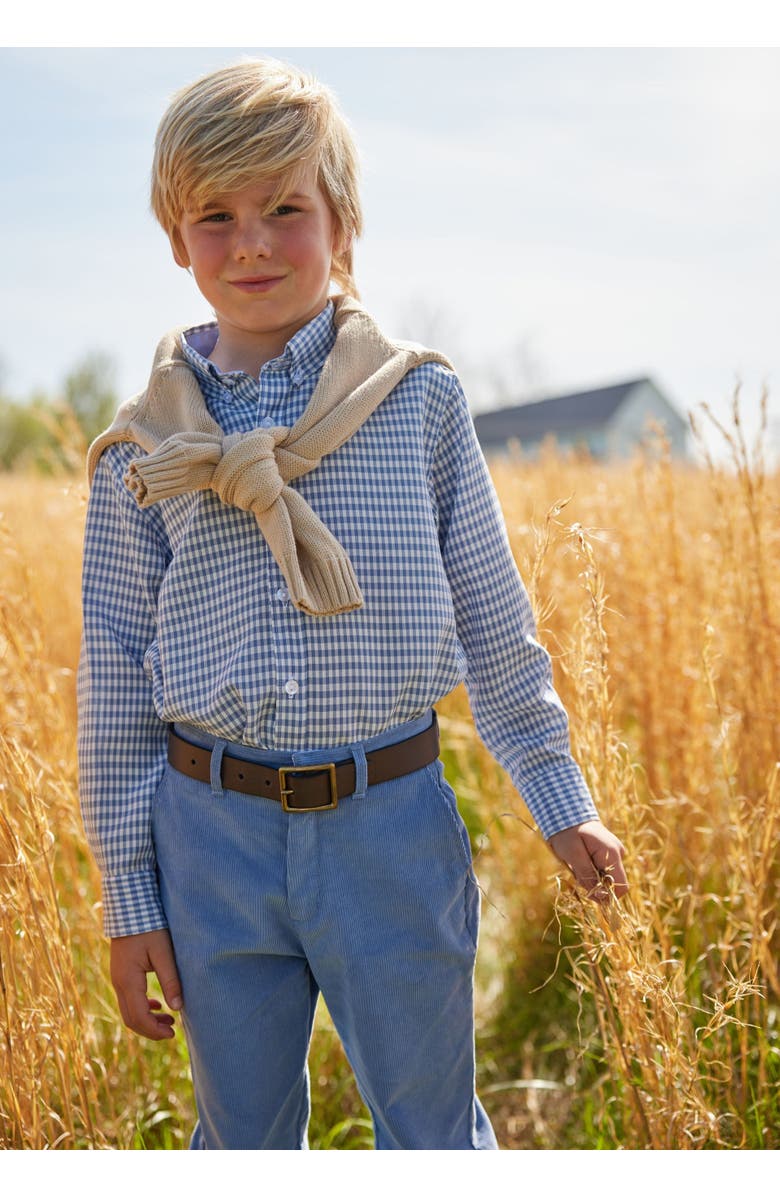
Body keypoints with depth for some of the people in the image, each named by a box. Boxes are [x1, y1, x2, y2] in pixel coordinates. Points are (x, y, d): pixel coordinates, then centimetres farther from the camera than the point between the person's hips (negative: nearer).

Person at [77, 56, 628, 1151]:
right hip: (213, 831, 2)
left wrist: (560, 801, 10)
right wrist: (129, 895, 5)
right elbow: (116, 672, 5)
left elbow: (491, 613, 6)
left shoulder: (419, 400, -1)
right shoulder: (143, 452, 1)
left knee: (434, 1137, 12)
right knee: (241, 1140, 17)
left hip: (392, 824, -1)